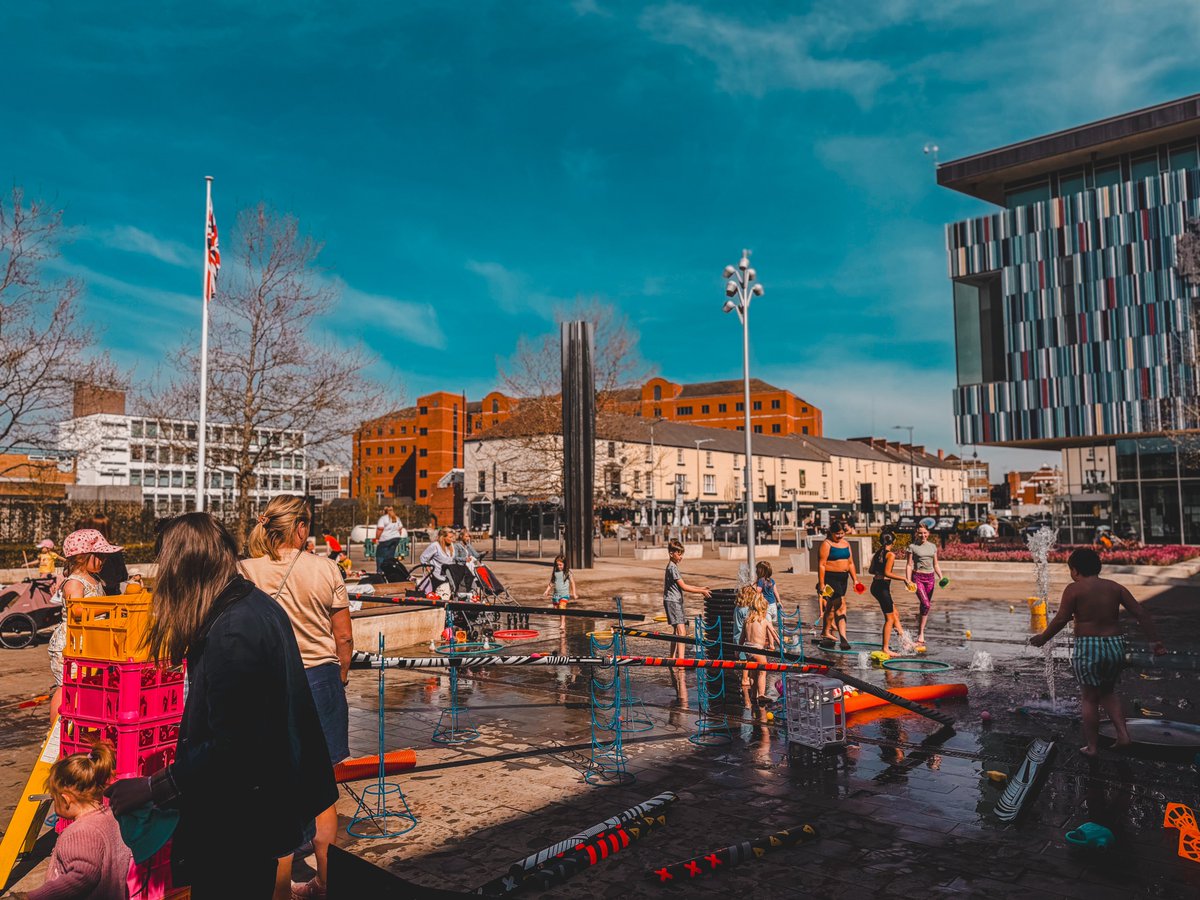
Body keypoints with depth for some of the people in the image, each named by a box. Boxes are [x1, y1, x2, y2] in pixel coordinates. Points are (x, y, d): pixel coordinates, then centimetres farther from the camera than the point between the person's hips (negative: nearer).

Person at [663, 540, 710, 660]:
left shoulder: (673, 566, 18)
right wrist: (701, 591, -10)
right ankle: (681, 658, -26)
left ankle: (673, 658, 19)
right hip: (672, 601, -10)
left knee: (677, 631, 13)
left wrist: (700, 588, 17)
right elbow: (683, 587, -15)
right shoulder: (672, 567, -13)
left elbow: (683, 586, 22)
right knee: (681, 631, -18)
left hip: (676, 602, 10)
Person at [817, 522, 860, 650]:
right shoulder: (826, 544, -9)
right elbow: (821, 565, -13)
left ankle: (826, 633, 23)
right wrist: (821, 583, -18)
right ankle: (843, 637, -12)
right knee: (841, 606, -12)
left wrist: (855, 579, 11)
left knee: (832, 607, 13)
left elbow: (850, 563, 18)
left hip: (843, 578, 7)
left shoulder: (846, 543, 14)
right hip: (831, 578, -7)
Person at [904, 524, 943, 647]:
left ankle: (920, 634, 15)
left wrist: (941, 577, 3)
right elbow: (909, 565, -1)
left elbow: (936, 565, 15)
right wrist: (908, 580, -10)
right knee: (925, 604, -17)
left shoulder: (933, 546, 11)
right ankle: (921, 634, -9)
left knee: (925, 606, 6)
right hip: (917, 577, -4)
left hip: (930, 578, 4)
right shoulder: (912, 547, 0)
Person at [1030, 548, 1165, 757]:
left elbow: (1061, 619, -12)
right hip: (1115, 646, 5)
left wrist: (1043, 638, 1)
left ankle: (1091, 746, 15)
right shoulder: (1115, 587, 6)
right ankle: (1123, 733, 13)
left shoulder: (1074, 589, -8)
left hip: (1088, 648, -5)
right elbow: (1141, 613, 2)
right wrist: (1155, 641, 5)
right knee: (1108, 693, 26)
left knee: (1090, 699, 9)